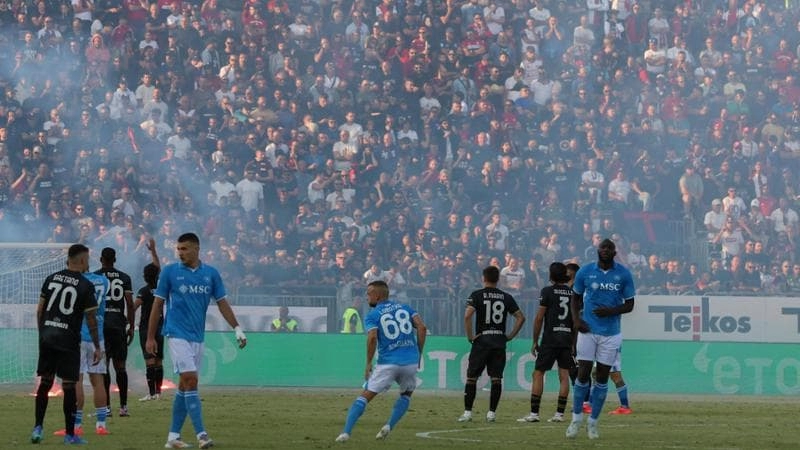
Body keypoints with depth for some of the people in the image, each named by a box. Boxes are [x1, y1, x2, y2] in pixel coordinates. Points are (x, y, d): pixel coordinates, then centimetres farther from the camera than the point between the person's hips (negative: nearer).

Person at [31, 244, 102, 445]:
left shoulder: (51, 279, 8)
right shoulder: (86, 285, -6)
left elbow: (40, 310, 9)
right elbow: (91, 319, -6)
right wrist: (97, 347, 1)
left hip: (47, 338, 4)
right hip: (69, 340, -4)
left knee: (45, 382, 12)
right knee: (69, 385, 1)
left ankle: (37, 428, 7)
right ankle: (70, 434, 4)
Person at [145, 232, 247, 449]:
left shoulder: (211, 274, 7)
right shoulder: (170, 272, -1)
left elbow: (222, 303, 11)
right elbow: (158, 304, 2)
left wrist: (237, 329, 3)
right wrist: (150, 337, 1)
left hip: (197, 336, 4)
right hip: (177, 334, -4)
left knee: (185, 386, 7)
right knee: (190, 380, -15)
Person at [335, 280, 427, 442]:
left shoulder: (372, 315, 3)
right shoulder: (405, 308, 14)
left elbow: (372, 338, -14)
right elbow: (422, 327, 2)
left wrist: (368, 364, -6)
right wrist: (418, 354, 9)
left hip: (388, 363, -3)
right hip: (411, 361, 3)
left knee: (365, 397, 4)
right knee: (406, 394, 27)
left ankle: (346, 432, -9)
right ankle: (389, 426, 8)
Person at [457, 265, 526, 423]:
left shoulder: (477, 295, -2)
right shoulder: (506, 297, 7)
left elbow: (467, 316, -15)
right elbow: (521, 317, 5)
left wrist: (470, 336, -6)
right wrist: (510, 336, 10)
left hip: (481, 340, -2)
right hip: (500, 341, 2)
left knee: (471, 377, 4)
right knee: (496, 378, 6)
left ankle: (467, 412, 1)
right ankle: (492, 412, 3)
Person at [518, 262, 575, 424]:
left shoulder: (547, 291, -4)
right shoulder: (573, 293, 8)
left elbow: (539, 318, -5)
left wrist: (535, 341, 2)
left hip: (550, 339, -4)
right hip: (567, 339, 4)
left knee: (538, 374, 0)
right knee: (564, 375, 4)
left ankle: (534, 413, -5)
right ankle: (559, 413, 1)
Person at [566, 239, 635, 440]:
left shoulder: (623, 274, -2)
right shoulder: (585, 271, -1)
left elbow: (629, 304, 4)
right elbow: (576, 298, 11)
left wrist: (612, 311, -15)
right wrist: (576, 319, -6)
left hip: (611, 333, 0)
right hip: (588, 330, 0)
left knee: (602, 377, 5)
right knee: (583, 374, -4)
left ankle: (593, 421, 15)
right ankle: (577, 418, 10)